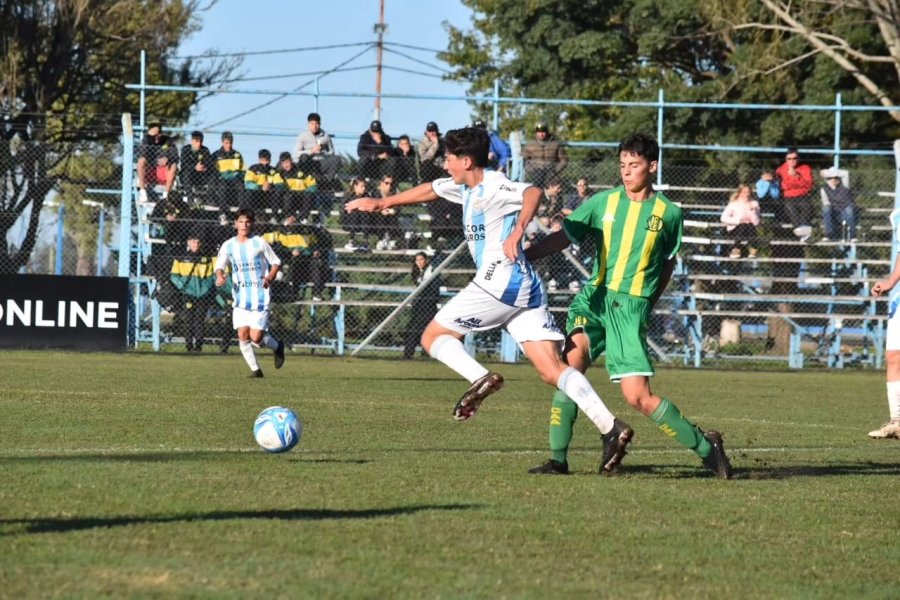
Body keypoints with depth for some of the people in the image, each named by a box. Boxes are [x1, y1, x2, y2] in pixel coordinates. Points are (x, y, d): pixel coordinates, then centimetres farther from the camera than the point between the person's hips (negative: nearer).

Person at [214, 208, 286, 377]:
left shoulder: (259, 243, -1)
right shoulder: (228, 246, 5)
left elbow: (276, 262, 7)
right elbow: (220, 265, -1)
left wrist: (270, 278, -11)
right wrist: (219, 276, -24)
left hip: (260, 296, -3)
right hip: (240, 297, 3)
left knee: (256, 337, -10)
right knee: (242, 335, -7)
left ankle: (277, 347, 21)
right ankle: (255, 369, 6)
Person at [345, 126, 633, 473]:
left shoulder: (492, 187, -9)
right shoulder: (468, 188, 19)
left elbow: (533, 193, -28)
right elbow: (430, 190, 36)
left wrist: (517, 232, -40)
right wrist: (382, 203, 45)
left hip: (500, 281, -9)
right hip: (526, 289, 9)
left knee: (433, 336, 4)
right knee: (552, 371, -2)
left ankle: (480, 379, -20)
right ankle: (610, 428, -17)